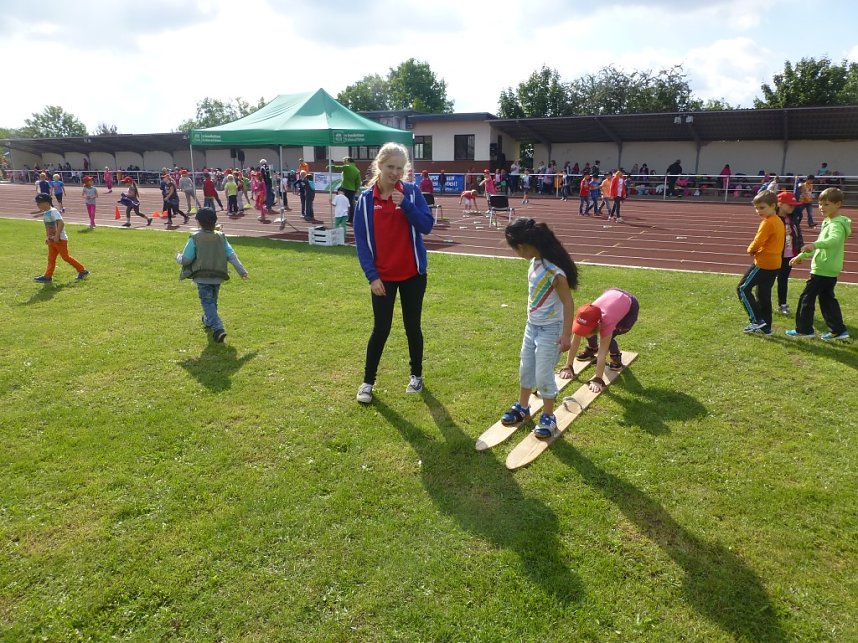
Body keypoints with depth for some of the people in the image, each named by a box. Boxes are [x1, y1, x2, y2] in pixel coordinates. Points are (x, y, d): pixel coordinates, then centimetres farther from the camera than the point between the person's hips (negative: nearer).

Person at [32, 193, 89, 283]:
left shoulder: (53, 211, -16)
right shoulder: (45, 213, 13)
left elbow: (61, 223, -27)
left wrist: (57, 236, -28)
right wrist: (47, 237, 17)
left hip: (60, 239, -9)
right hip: (51, 240, 9)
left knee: (65, 257, -4)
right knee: (51, 259, 8)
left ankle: (83, 271, 5)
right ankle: (48, 276, 10)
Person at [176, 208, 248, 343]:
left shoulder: (195, 238, -8)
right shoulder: (221, 237, 4)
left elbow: (186, 259, -9)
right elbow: (232, 255, -1)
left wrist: (178, 258, 13)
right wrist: (242, 271, -2)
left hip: (202, 277, -5)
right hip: (218, 277, 5)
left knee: (208, 303, -6)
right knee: (212, 301, 25)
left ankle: (218, 328, -24)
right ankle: (208, 320, 49)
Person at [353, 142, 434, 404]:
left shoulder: (412, 192, -4)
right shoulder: (366, 199, -5)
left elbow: (427, 226, -11)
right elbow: (361, 241, -5)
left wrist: (406, 204, -22)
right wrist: (372, 275, -12)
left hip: (413, 273, 1)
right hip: (382, 276, 0)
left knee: (412, 326, 11)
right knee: (381, 329, 3)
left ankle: (416, 375, 29)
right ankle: (368, 381, 18)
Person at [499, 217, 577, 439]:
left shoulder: (554, 270, -26)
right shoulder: (535, 263, -3)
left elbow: (568, 302, -21)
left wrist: (566, 335, -21)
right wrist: (531, 319, 18)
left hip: (550, 329, -8)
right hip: (532, 326, 8)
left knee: (543, 375, 3)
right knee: (525, 368, 19)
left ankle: (548, 417, 22)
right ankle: (522, 408, 38)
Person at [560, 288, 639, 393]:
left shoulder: (606, 323, -42)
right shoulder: (584, 319, -29)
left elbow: (602, 353, -42)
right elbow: (574, 342, -20)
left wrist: (597, 380, -44)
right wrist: (567, 367, -19)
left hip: (630, 305, -5)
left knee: (606, 338, -21)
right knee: (586, 329, -4)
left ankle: (616, 357, 8)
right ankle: (592, 349, 25)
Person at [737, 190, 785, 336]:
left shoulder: (767, 222, -17)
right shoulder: (779, 222, 14)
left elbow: (758, 242, -21)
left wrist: (751, 250, 1)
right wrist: (755, 250, 6)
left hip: (763, 263, -10)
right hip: (775, 263, 10)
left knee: (743, 288, -3)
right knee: (764, 295, 15)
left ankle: (757, 320, -6)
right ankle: (766, 327, 20)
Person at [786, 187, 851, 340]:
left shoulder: (837, 224, -16)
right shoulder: (828, 222, 16)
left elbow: (834, 240, -39)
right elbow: (821, 245, 26)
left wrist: (814, 245, -56)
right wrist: (801, 256, 27)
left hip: (823, 270, -10)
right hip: (829, 270, 10)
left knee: (807, 297, -2)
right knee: (827, 299, 15)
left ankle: (804, 329, 6)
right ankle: (838, 330, 20)